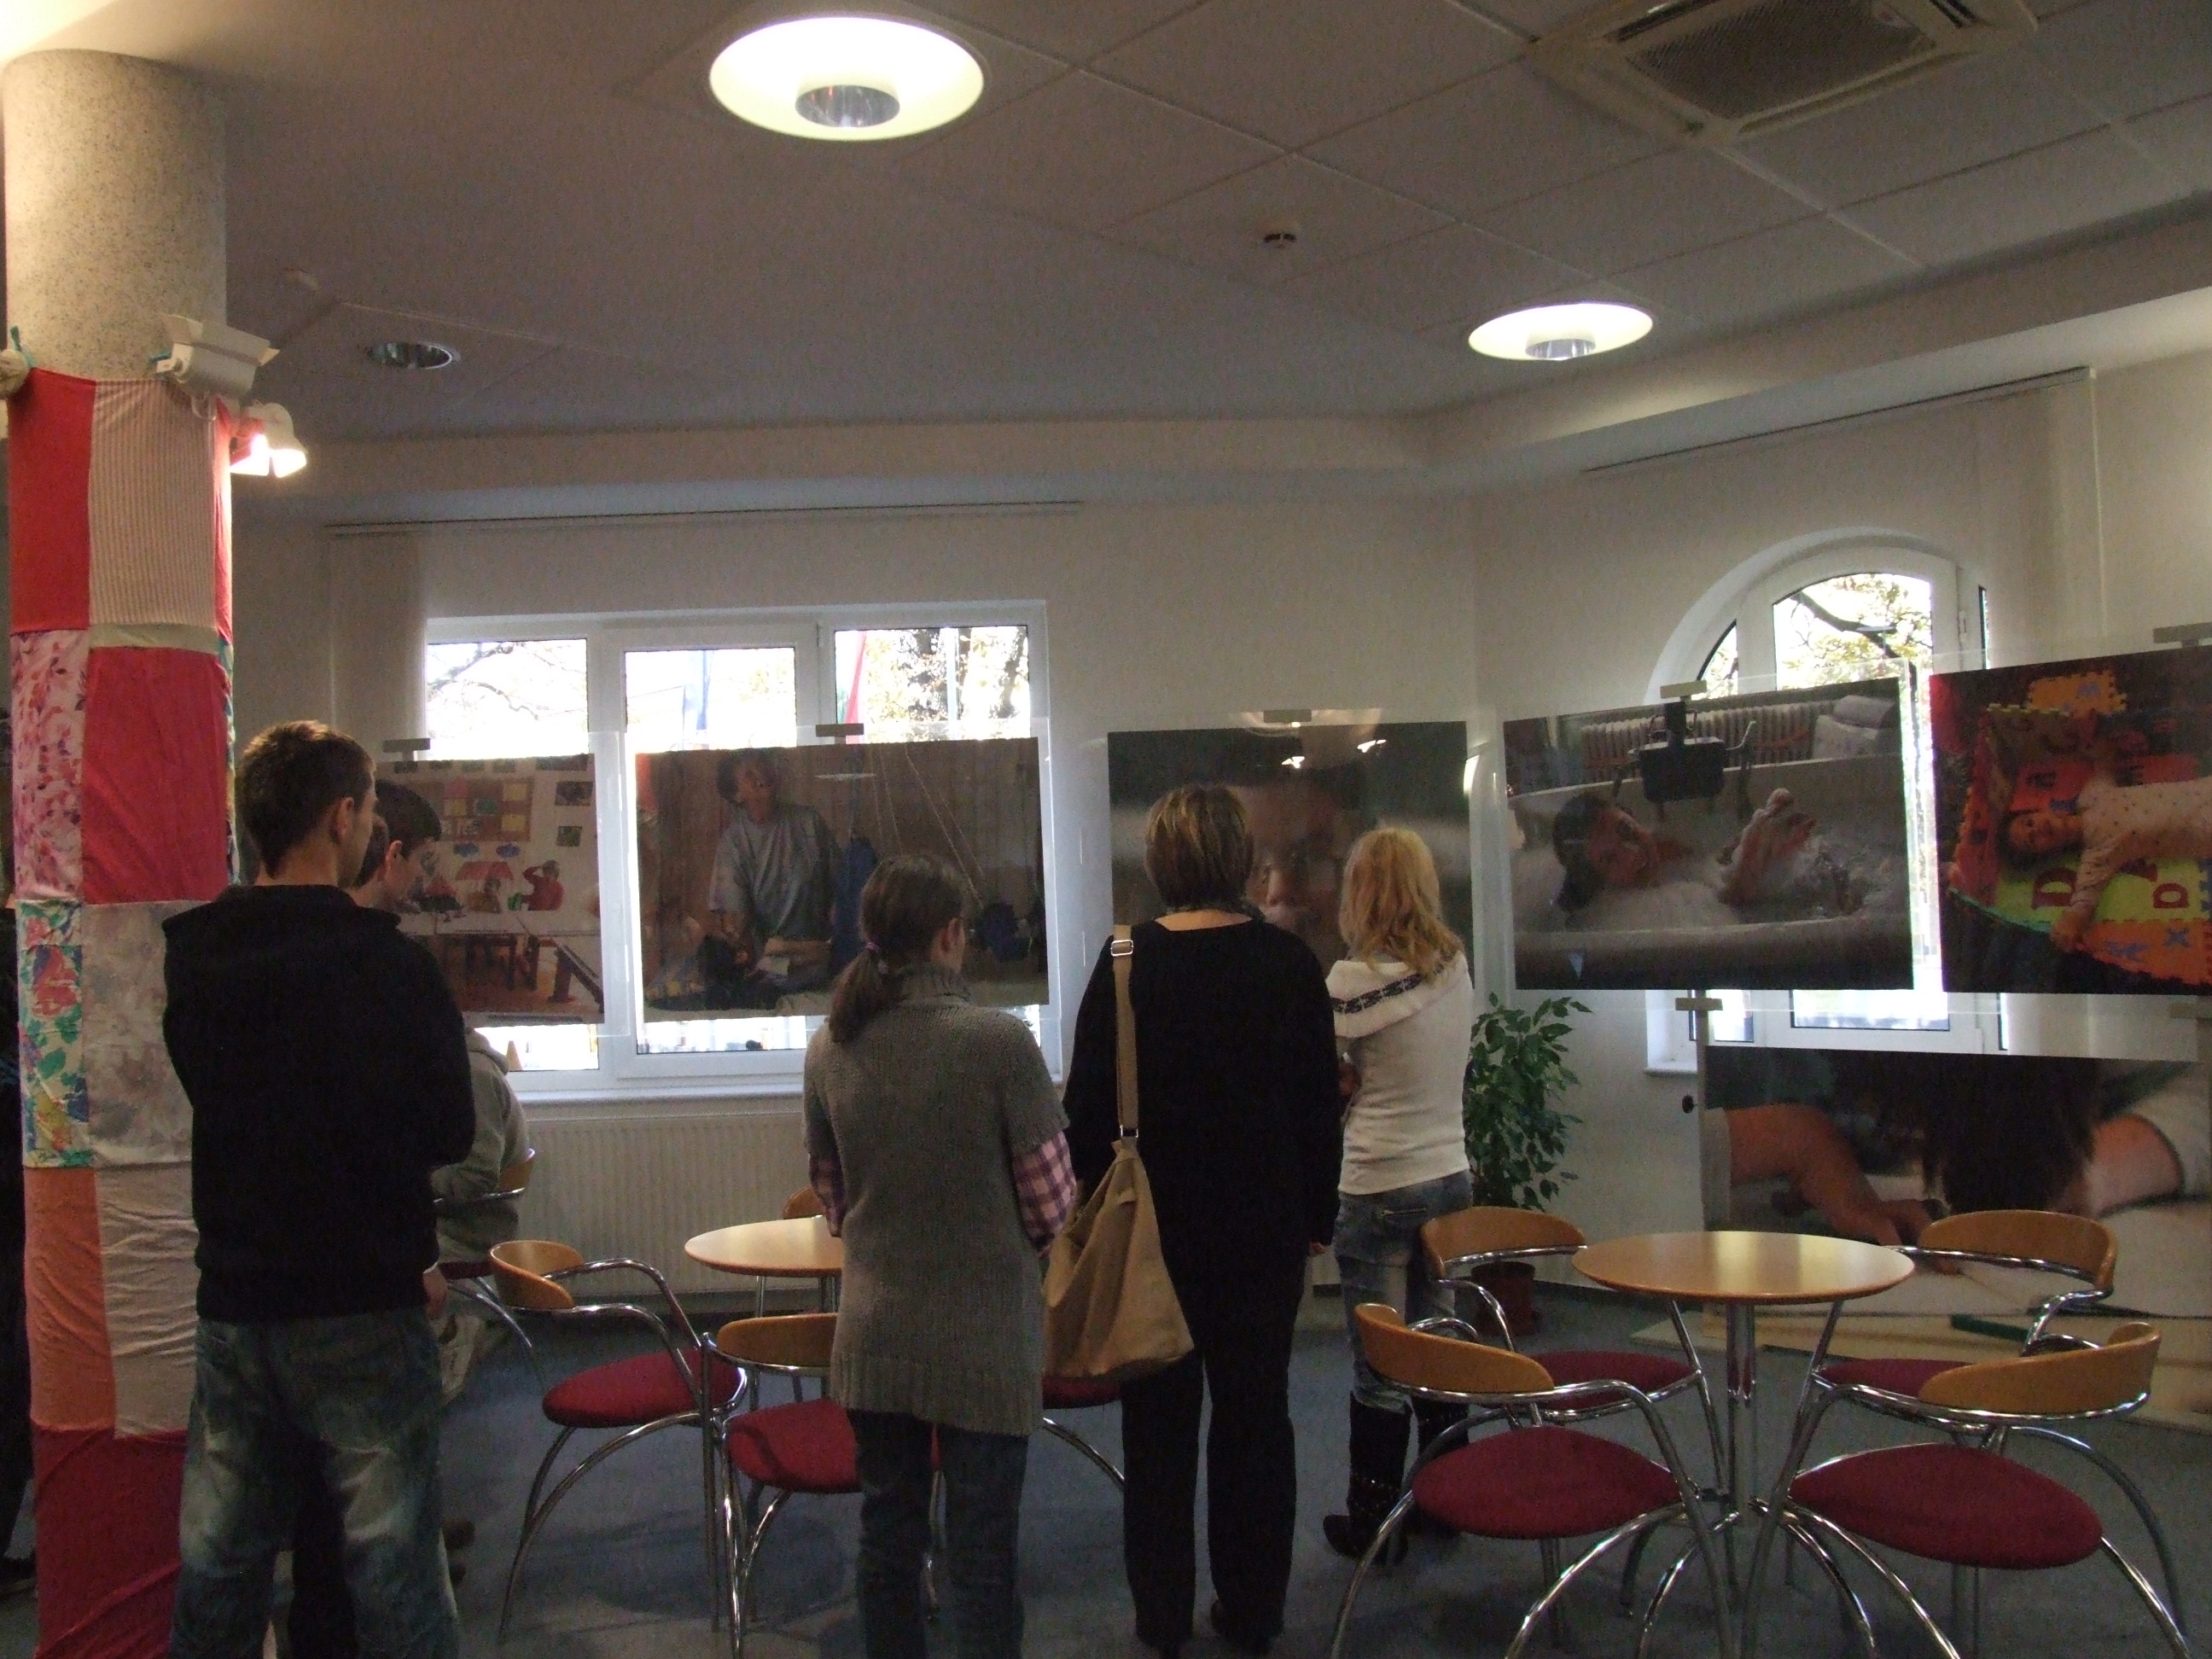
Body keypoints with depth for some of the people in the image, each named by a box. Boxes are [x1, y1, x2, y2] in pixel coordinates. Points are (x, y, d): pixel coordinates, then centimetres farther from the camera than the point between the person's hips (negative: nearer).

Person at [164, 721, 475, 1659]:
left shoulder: (180, 957, -2)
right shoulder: (385, 963, -15)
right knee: (391, 1558, 5)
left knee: (215, 1562, 15)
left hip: (223, 1301, 5)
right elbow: (449, 1131, -10)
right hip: (361, 1306, -4)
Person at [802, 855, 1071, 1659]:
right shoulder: (999, 1039, -17)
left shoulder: (830, 1046, -3)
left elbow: (831, 1197, 7)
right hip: (982, 1340, -4)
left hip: (873, 1334, 4)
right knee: (982, 1546, 8)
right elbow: (1051, 1204, -11)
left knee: (888, 1528, 18)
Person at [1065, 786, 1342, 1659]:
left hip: (1159, 1223, -2)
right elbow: (1322, 1104, 0)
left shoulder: (1129, 962, -12)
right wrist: (1317, 1218, 11)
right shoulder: (1289, 962, -6)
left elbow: (1091, 1104, -8)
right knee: (1257, 1412, 13)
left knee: (1160, 1418, 11)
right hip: (1267, 1225, 2)